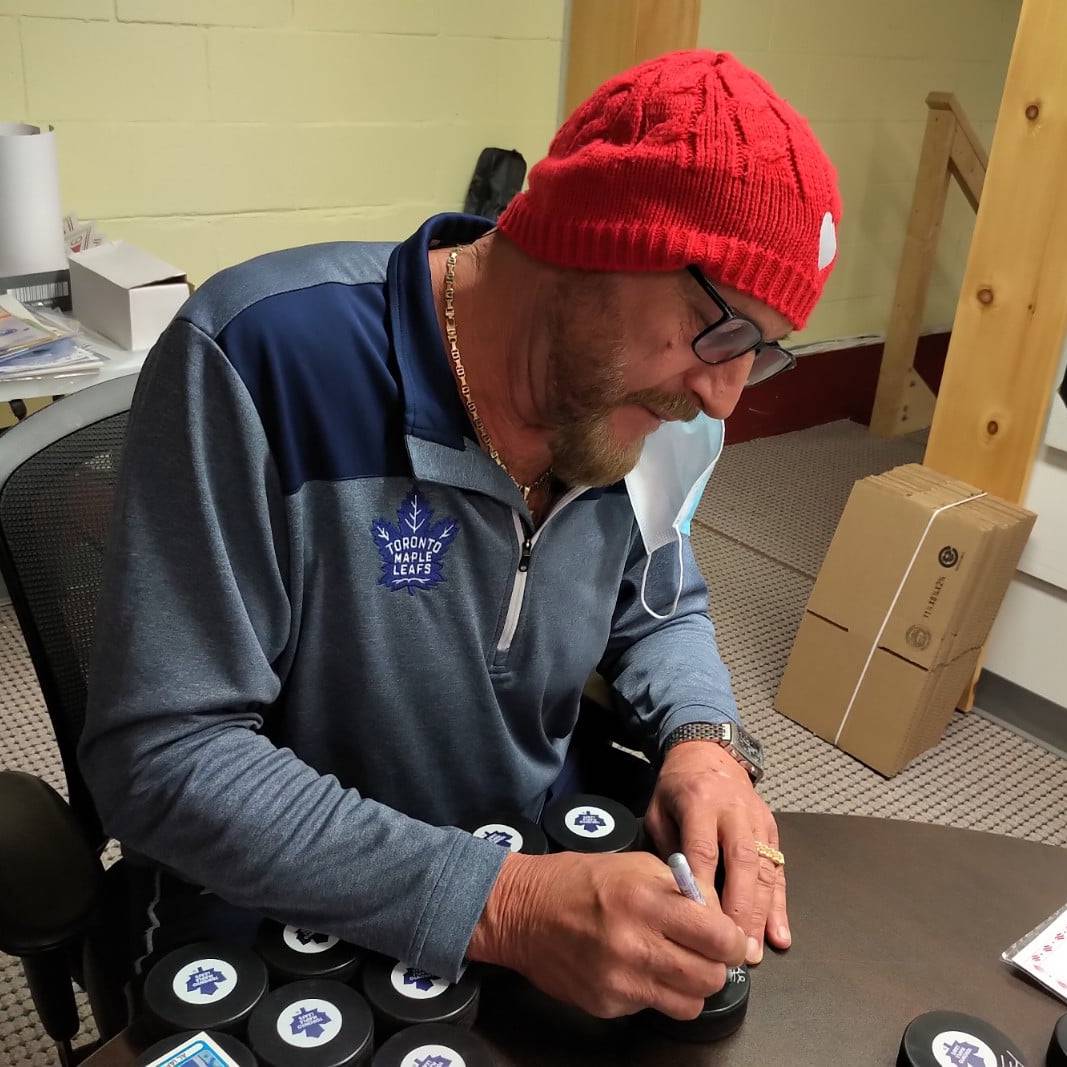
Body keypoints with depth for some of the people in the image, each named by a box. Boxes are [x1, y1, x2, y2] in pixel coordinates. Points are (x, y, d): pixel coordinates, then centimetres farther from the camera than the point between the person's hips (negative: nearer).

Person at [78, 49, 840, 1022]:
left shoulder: (641, 398, -6)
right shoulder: (267, 357, -26)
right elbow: (162, 759, -25)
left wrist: (705, 742, -12)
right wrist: (500, 907, -31)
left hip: (543, 873, 5)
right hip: (281, 939, -4)